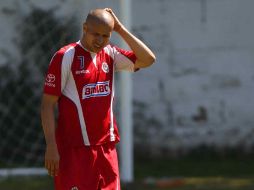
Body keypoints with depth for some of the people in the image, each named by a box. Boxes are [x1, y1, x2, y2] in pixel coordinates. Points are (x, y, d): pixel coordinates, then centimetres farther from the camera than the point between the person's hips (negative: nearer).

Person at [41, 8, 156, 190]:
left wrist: (120, 29, -2)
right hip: (74, 148, -6)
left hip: (106, 147, 6)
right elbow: (48, 104, -9)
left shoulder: (110, 55, 10)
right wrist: (51, 147, -15)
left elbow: (148, 59, 1)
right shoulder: (65, 57, -7)